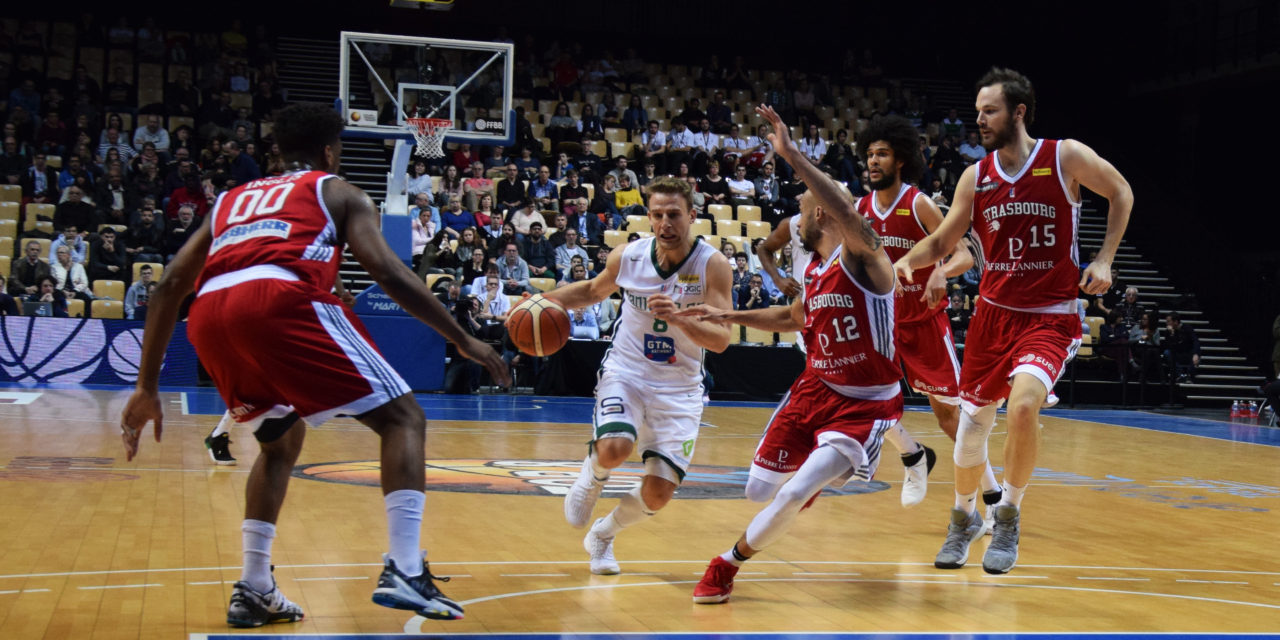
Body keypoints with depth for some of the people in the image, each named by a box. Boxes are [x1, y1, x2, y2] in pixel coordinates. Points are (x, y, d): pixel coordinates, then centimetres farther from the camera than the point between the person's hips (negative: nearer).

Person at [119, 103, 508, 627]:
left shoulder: (230, 200, 37)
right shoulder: (337, 192, 24)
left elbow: (170, 287, 28)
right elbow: (389, 274, 9)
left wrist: (147, 387, 29)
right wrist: (463, 341, 13)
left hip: (209, 316, 6)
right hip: (281, 298, -5)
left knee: (280, 441, 29)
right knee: (402, 417, 6)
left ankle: (253, 590, 21)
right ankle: (404, 572, -10)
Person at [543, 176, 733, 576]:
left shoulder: (712, 265, -15)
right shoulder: (628, 257, -7)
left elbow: (720, 340, -21)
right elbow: (592, 291, 15)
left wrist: (679, 319, -38)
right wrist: (548, 299, -2)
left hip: (679, 388, 0)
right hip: (625, 373, 0)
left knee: (658, 493, -7)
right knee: (614, 449, -30)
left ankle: (603, 535, 25)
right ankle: (591, 477, 9)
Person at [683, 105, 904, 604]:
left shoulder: (861, 257, -18)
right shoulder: (813, 270, 7)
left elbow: (853, 219, -42)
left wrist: (792, 156, -47)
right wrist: (730, 316, 19)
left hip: (865, 404, -8)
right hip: (815, 390, 8)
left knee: (793, 495, -19)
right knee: (759, 490, 10)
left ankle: (728, 563, 3)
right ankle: (812, 477, 44)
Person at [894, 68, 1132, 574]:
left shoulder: (1065, 157, -6)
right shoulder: (975, 177, 3)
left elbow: (1121, 193, 8)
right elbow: (944, 240, 10)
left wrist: (1104, 259, -1)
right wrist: (908, 260, -11)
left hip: (1050, 318, -4)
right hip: (993, 313, 4)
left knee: (1024, 405, -28)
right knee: (972, 424, 9)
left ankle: (1009, 517, -6)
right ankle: (964, 518, 36)